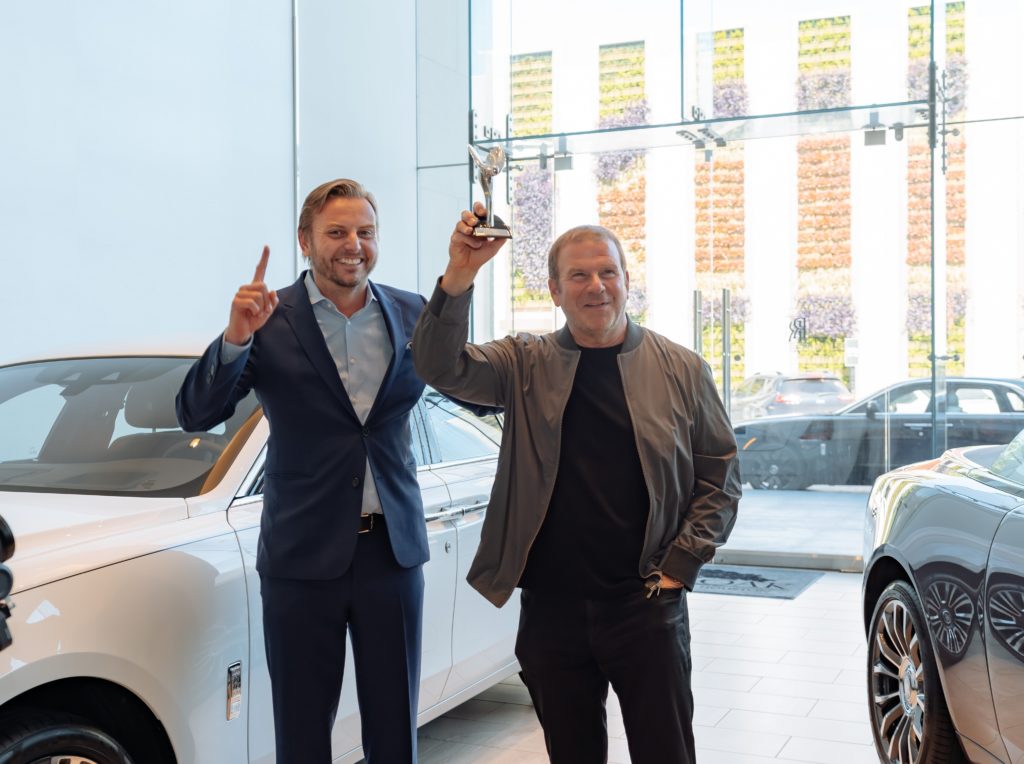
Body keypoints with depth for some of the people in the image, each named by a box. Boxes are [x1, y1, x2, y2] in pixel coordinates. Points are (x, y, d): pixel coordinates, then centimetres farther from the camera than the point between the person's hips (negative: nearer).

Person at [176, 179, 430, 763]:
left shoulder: (413, 314, 2)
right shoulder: (271, 320, -7)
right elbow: (197, 414, -10)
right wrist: (236, 336, -27)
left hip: (394, 546, 2)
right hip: (305, 554, -2)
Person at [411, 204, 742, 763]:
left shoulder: (682, 370, 2)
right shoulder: (526, 365, 3)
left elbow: (720, 476, 5)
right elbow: (442, 368, -11)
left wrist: (679, 566, -3)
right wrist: (458, 278, -25)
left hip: (646, 604, -1)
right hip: (550, 607, 1)